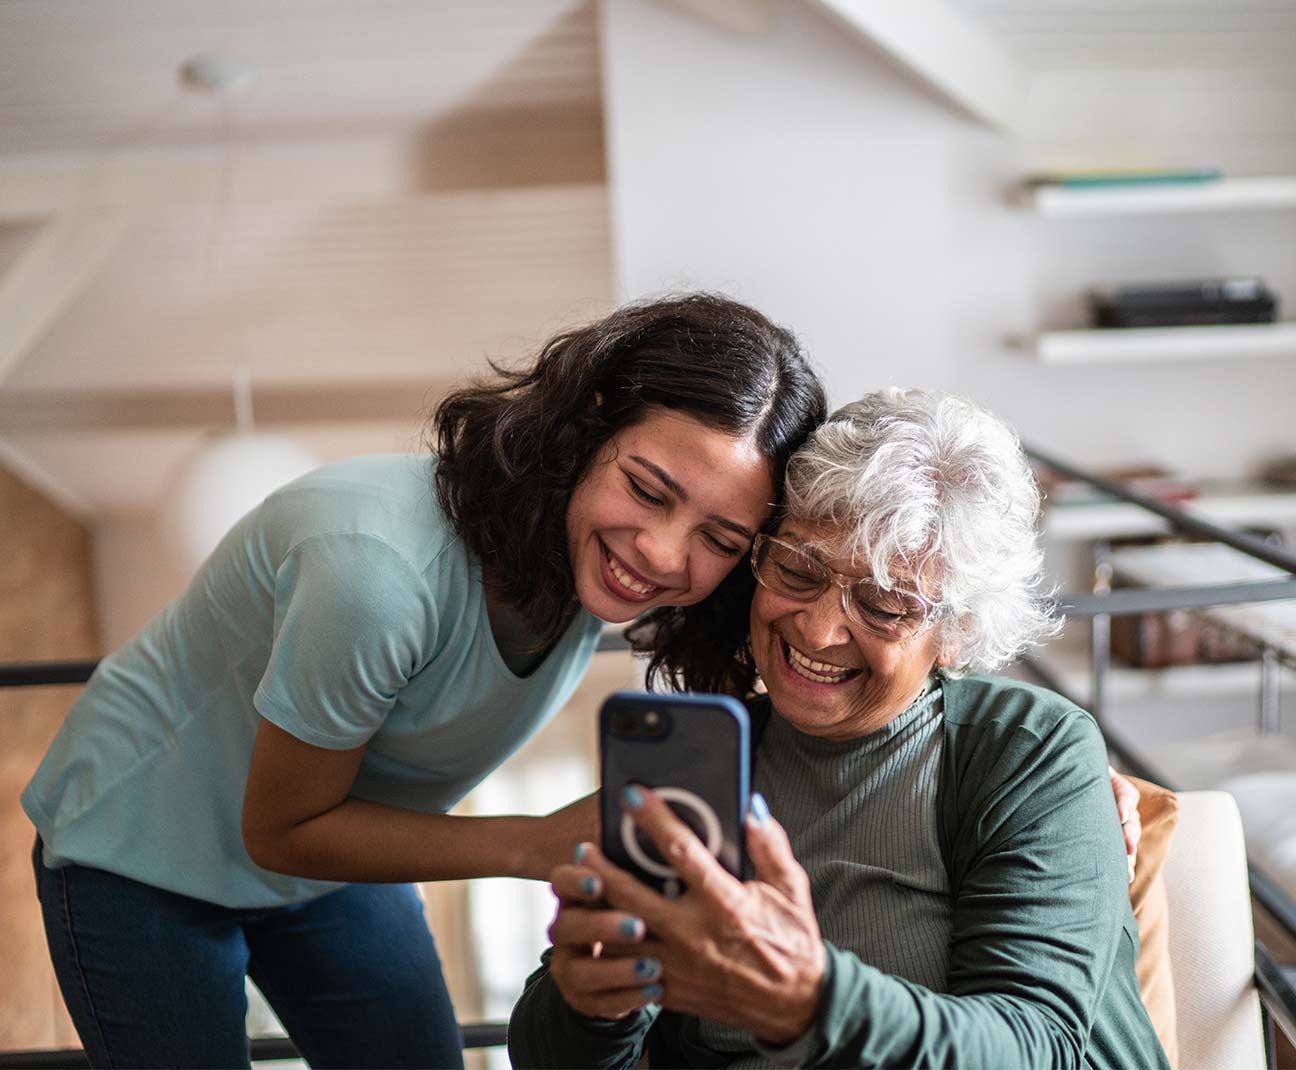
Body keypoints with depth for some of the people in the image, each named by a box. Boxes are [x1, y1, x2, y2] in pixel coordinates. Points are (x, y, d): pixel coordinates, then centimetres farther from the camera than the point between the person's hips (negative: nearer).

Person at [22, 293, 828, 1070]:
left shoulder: (597, 553, -18)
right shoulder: (383, 567, -39)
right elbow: (282, 831, -25)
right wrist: (536, 846, -31)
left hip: (330, 850, 6)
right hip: (143, 851, -6)